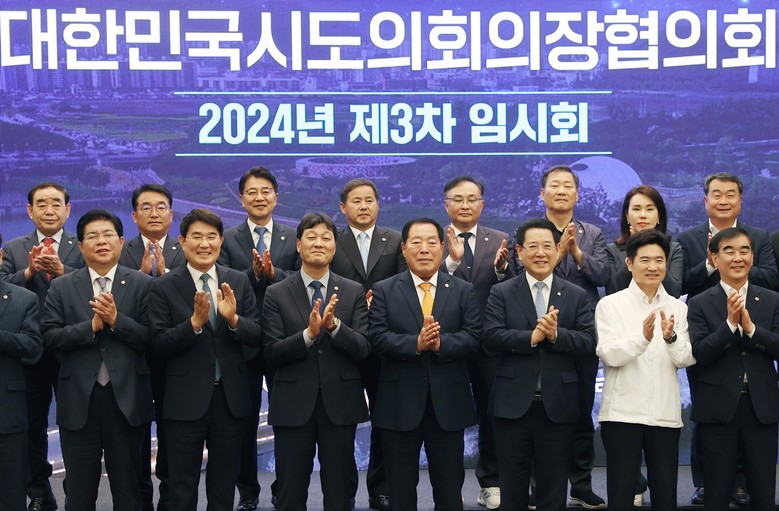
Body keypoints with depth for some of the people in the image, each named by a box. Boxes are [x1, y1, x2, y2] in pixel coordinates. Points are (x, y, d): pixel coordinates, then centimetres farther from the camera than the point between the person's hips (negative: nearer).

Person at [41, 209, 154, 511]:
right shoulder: (61, 288, 5)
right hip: (78, 401, 1)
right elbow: (50, 337, -5)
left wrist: (116, 320, -19)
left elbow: (152, 337, -7)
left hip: (126, 399, -1)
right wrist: (91, 326, -16)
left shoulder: (142, 285, 1)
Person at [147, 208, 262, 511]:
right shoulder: (163, 287, -5)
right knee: (183, 487, 9)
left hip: (231, 397, 3)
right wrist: (195, 321, -25)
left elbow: (257, 336, -1)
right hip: (186, 399, -3)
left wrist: (233, 318, -21)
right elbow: (160, 344, -11)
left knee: (224, 484, 17)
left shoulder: (239, 282, 3)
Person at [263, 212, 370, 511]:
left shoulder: (354, 293, 4)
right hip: (293, 405, -1)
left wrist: (334, 324, -22)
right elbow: (272, 352, -6)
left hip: (340, 404, 1)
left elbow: (362, 348, -5)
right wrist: (309, 333, -22)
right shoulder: (277, 294, 1)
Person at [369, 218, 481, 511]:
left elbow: (472, 337, -5)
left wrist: (440, 343, -22)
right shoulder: (384, 291, 3)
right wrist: (416, 344, -23)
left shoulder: (464, 291, 7)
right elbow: (377, 338, -9)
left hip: (448, 404, 1)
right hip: (400, 405, -1)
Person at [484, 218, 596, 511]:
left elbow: (589, 343, -3)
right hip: (513, 404, -1)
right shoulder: (501, 293, 3)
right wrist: (532, 337, -20)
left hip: (558, 406, 1)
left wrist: (556, 334, -19)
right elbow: (491, 337, -10)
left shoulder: (577, 296, 7)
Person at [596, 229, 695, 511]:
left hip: (666, 415, 3)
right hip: (622, 413, -3)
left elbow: (686, 359, 0)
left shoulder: (678, 308, 8)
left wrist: (671, 338, -20)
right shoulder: (610, 305, -1)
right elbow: (609, 354, -12)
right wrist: (643, 338, -28)